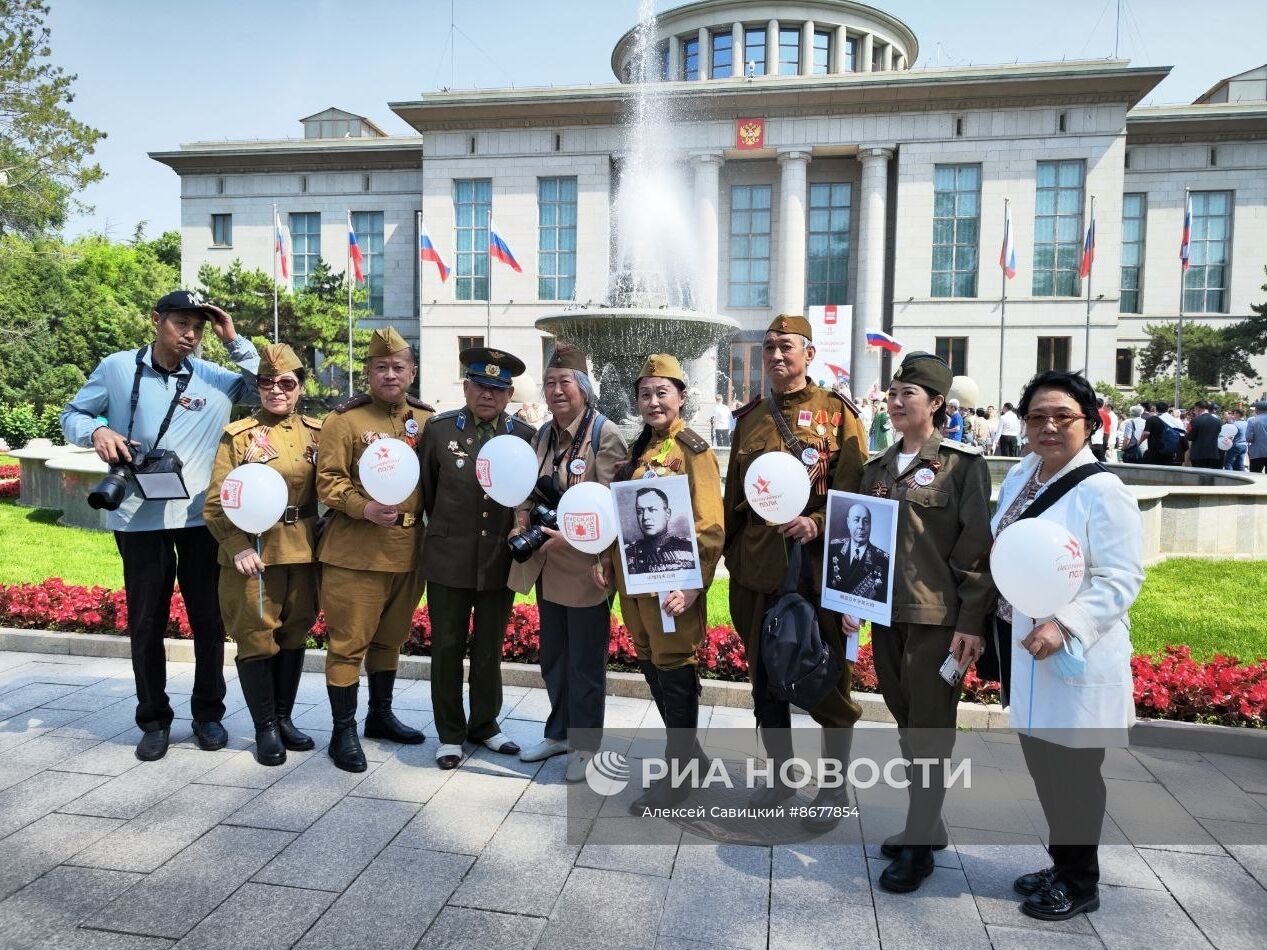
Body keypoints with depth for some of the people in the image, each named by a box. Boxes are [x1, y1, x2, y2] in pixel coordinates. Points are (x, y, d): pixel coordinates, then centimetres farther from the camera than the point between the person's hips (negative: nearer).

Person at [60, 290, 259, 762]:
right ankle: (154, 719, 26)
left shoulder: (215, 378, 2)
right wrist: (96, 430, -13)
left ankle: (208, 712, 26)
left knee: (209, 618, 9)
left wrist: (234, 341, -9)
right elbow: (72, 415, 9)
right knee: (145, 622, 10)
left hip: (202, 517, 1)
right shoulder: (117, 368, 1)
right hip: (139, 519, 0)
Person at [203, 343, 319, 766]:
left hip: (303, 552, 3)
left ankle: (284, 717, 28)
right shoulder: (238, 434, -3)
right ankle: (265, 727, 17)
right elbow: (216, 502, -6)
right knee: (256, 639, 3)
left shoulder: (316, 432, 6)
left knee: (294, 635, 12)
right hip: (253, 552, -3)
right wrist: (239, 547, -17)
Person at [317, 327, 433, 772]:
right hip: (355, 550, -5)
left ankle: (381, 715, 34)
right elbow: (328, 481, -8)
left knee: (391, 636, 18)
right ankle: (343, 731, 14)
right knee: (349, 641, 1)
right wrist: (364, 508, -23)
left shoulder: (426, 420, 9)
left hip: (408, 549, 5)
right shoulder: (345, 419, -5)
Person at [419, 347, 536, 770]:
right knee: (447, 648, 10)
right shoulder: (439, 429, -3)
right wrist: (445, 527, 10)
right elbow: (426, 486, 6)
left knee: (490, 649, 15)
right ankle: (450, 733, 26)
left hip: (500, 561, 1)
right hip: (449, 560, -1)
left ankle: (484, 725, 34)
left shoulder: (526, 436, -3)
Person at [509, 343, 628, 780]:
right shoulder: (544, 435, 10)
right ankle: (558, 732, 37)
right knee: (553, 657, 20)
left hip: (586, 565, -7)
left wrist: (572, 536, -28)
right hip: (548, 564, 7)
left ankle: (586, 744, 24)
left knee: (585, 662, 7)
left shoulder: (605, 435, -13)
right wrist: (522, 522, -4)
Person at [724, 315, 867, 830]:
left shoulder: (837, 413, -2)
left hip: (821, 570, -4)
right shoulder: (749, 418, 11)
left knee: (829, 680, 8)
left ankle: (834, 786, 27)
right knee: (765, 677, 13)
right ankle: (781, 774, 33)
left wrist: (818, 523, -21)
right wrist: (734, 560, 10)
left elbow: (856, 490, -6)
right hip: (759, 571, 4)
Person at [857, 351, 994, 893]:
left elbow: (977, 547, -10)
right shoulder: (878, 468, 12)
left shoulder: (962, 463, -6)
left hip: (937, 616, -6)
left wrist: (972, 623, -14)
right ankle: (928, 825, 31)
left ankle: (918, 844, 15)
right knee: (907, 724, 15)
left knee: (929, 730, 2)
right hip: (887, 612, 6)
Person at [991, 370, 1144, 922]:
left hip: (1077, 658, -7)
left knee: (1074, 770, 6)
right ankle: (1061, 866, 37)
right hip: (1024, 649, 7)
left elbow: (1122, 579, -17)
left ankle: (1080, 885, 27)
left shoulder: (1102, 492, -15)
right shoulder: (1018, 477, 8)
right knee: (1041, 760, 17)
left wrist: (1065, 625, -27)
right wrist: (997, 620, 9)